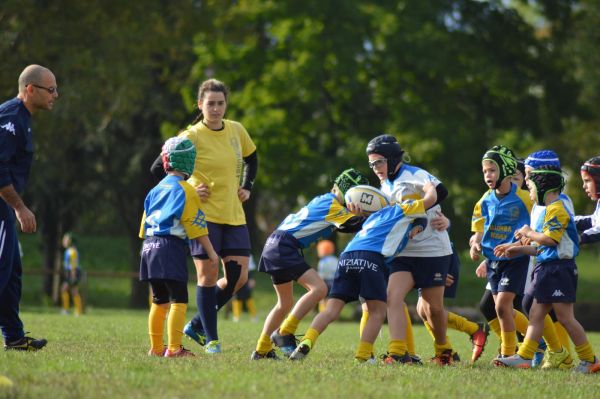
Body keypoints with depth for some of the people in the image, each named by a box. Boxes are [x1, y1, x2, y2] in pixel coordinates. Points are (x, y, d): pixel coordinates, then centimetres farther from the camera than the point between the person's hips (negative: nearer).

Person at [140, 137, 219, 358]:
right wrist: (211, 252, -1)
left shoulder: (156, 190, 17)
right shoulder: (185, 190, -4)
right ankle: (174, 348, -15)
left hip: (150, 246, 7)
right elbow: (197, 224, -7)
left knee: (159, 300, 14)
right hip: (171, 247, -7)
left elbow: (144, 225, 20)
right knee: (179, 299, -7)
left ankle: (156, 348, 16)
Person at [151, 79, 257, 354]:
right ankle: (211, 339, 4)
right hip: (204, 214, -5)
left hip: (233, 215, 5)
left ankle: (197, 324, 15)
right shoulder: (192, 137, -9)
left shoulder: (236, 130, 7)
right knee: (208, 275, -5)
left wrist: (246, 187, 12)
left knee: (238, 277, -1)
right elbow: (158, 169, -6)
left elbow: (251, 159, 26)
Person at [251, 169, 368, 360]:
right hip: (285, 246, -10)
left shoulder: (323, 201, 19)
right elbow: (355, 224, -13)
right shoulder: (332, 204, -9)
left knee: (285, 304, 20)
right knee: (319, 288, -20)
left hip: (276, 245, 10)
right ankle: (284, 333, -20)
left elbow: (343, 226, 17)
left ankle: (262, 350, 24)